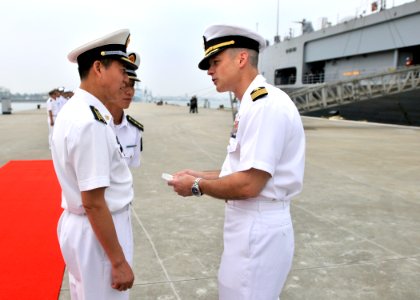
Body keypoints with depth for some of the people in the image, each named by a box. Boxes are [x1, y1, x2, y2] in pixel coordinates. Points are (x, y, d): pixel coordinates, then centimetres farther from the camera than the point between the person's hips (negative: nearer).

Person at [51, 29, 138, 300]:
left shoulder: (74, 110, 5)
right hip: (98, 231, -9)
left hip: (79, 225, 9)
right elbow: (93, 203, -25)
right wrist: (119, 261, -19)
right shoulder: (91, 122, -25)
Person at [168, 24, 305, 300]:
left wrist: (197, 186, -11)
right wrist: (200, 174, 8)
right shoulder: (254, 104, 10)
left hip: (257, 228, -9)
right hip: (252, 224, 9)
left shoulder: (266, 104, -21)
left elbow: (249, 184, -25)